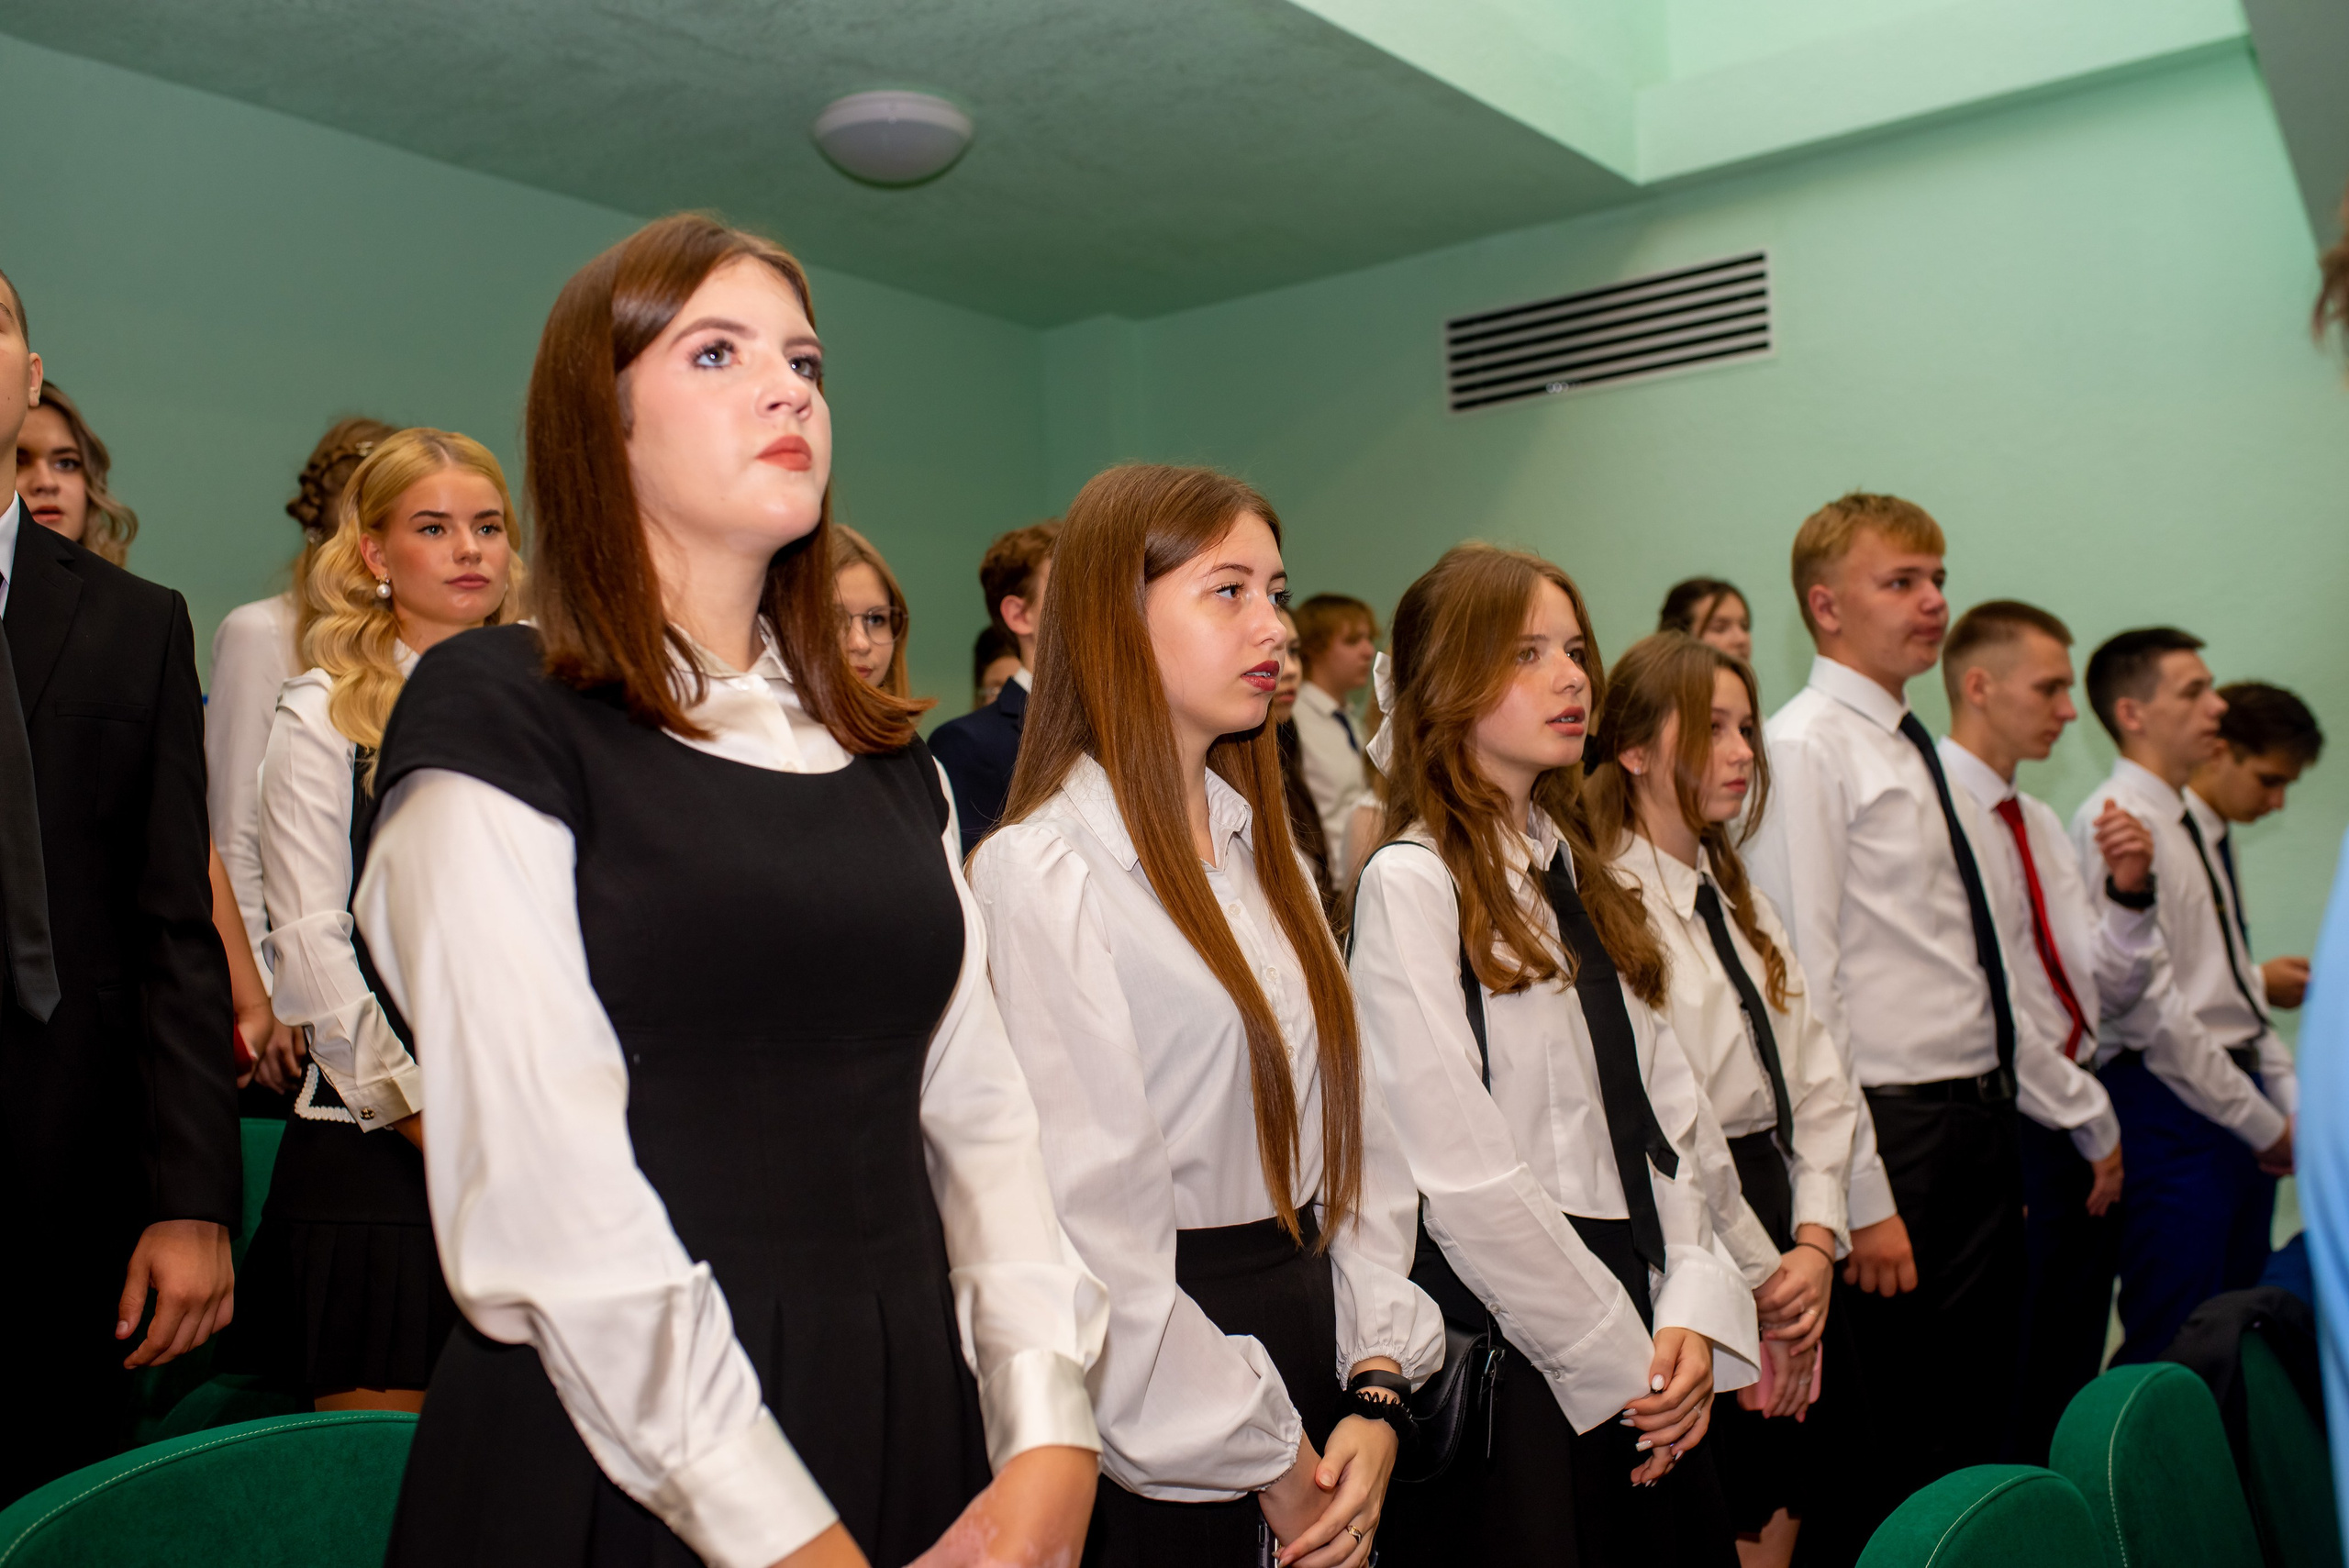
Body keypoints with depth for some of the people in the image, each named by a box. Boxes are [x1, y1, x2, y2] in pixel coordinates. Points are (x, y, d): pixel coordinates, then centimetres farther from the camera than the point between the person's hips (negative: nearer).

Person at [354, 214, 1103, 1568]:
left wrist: (1051, 1437, -8)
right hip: (619, 1455, -5)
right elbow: (549, 1199, -16)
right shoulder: (495, 717, -7)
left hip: (913, 1423, 6)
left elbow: (978, 1106, 4)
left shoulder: (890, 757, 11)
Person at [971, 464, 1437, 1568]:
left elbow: (1358, 1133, 7)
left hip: (1313, 1341, 7)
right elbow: (1094, 1232, -18)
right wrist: (1265, 1460, -12)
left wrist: (1377, 1389, -4)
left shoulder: (1266, 856, 10)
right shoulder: (1041, 872, -15)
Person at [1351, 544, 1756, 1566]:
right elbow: (1466, 1177, -16)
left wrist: (1693, 1312, -4)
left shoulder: (1578, 875, 12)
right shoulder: (1410, 884, -12)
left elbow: (1668, 1107, 9)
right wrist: (1622, 1358, -9)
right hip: (1504, 1349, -7)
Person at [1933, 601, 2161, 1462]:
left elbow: (2108, 992, 15)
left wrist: (2131, 891, -2)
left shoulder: (2041, 822, 14)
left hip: (2085, 1133, 9)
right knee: (2008, 1392, -1)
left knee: (2072, 1383, 15)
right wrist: (2090, 1116, -9)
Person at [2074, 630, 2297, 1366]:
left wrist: (2289, 1102, 11)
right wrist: (2263, 1121, -11)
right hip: (2173, 1108, -9)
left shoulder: (2197, 821, 17)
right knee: (2174, 1348, -6)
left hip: (2238, 1102, 9)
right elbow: (2149, 1006, -18)